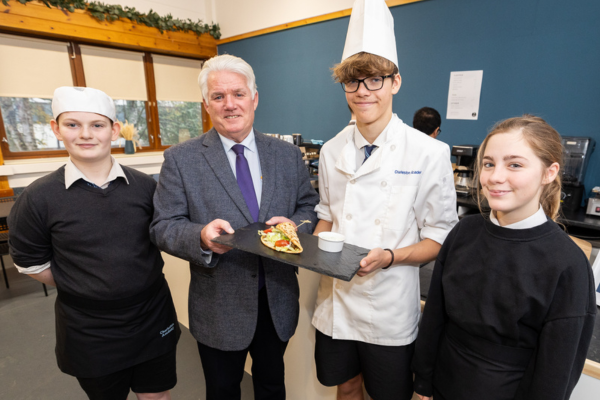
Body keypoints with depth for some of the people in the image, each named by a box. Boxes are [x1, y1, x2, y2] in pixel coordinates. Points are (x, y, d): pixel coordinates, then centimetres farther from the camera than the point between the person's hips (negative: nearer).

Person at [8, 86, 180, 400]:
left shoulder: (145, 186, -7)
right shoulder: (39, 198, -11)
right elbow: (30, 263, 0)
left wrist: (141, 279, 3)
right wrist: (83, 289, -2)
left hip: (153, 319, 2)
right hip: (89, 331, -1)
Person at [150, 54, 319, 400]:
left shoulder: (288, 155, 0)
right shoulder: (181, 159, -7)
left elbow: (310, 205, 4)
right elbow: (163, 227, -8)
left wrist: (295, 225, -18)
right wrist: (201, 237, -29)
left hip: (278, 302, 3)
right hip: (220, 309, -2)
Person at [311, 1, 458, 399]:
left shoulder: (430, 153, -14)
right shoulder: (332, 151, -1)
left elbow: (439, 238, -8)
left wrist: (390, 256, -25)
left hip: (390, 310, -3)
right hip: (336, 302, 4)